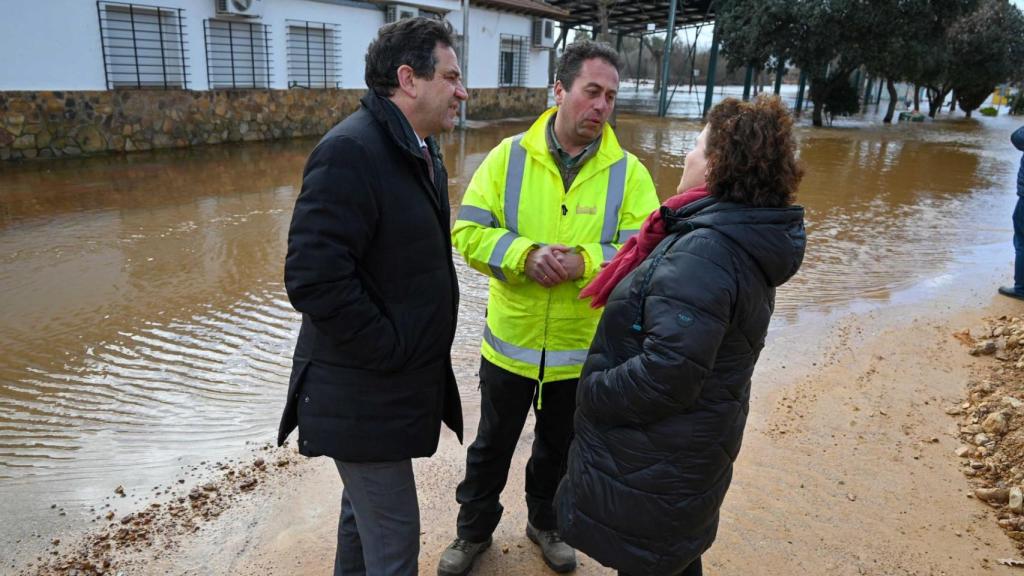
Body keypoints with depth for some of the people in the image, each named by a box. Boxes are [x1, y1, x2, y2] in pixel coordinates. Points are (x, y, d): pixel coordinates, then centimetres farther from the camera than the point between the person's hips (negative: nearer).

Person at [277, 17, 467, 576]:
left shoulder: (422, 151, 9)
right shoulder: (351, 150, -22)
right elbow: (313, 278, -28)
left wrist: (423, 351, 11)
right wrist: (392, 353, -19)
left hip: (398, 382, 9)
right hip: (363, 393, -9)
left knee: (366, 506, 26)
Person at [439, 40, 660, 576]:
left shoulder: (629, 172, -8)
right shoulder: (509, 155, -8)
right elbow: (468, 232, -11)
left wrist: (583, 261, -28)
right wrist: (526, 254, -27)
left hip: (583, 350, 1)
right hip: (509, 342, 0)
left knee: (559, 449, 23)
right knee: (491, 446, 20)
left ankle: (545, 523, 50)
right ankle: (474, 530, 45)